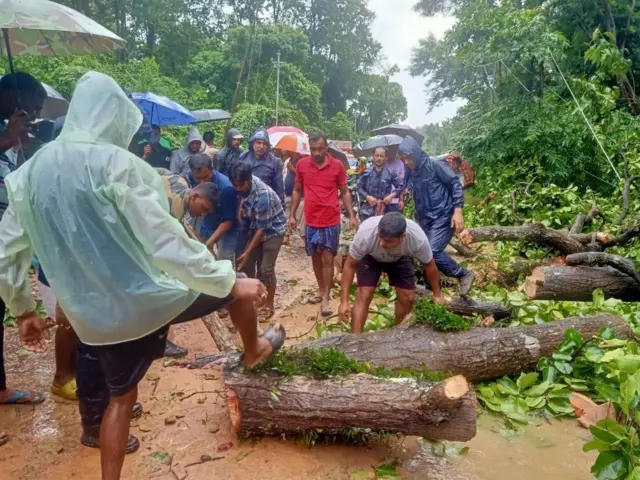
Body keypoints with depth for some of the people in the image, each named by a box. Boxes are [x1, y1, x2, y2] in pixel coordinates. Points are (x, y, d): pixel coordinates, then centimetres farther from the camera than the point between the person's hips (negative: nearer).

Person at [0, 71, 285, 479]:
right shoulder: (115, 163, -17)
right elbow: (168, 245, -23)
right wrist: (231, 281, -13)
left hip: (93, 315, 6)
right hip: (147, 299, -6)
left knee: (119, 396, 26)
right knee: (240, 289, 17)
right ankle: (254, 350, 43)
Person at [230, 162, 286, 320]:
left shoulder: (262, 196, -36)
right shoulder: (244, 184, -15)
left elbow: (263, 228, -28)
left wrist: (248, 252, -24)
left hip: (273, 229, -7)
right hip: (256, 225, 7)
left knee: (266, 268, -5)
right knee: (246, 263, 5)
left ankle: (269, 304, 11)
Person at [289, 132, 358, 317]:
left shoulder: (337, 165, -5)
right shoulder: (302, 164, 0)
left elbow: (345, 192, 2)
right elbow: (297, 191, 9)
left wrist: (351, 215, -6)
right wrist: (292, 215, 4)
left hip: (331, 221, -3)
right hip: (311, 221, 3)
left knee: (328, 259, -1)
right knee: (315, 257, 13)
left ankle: (326, 298, 5)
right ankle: (321, 290, 29)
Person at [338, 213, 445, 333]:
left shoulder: (418, 238, -38)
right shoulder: (365, 233, -43)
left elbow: (429, 265, -16)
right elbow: (350, 265, -27)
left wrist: (437, 294, -5)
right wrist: (344, 301, -29)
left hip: (400, 257, 2)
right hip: (369, 257, -1)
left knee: (408, 297, -3)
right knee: (364, 295, -16)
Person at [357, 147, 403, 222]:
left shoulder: (390, 173, -2)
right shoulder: (367, 172, -2)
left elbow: (400, 186, 5)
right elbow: (359, 187, 4)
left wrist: (392, 195, -10)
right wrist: (367, 197, -10)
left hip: (383, 211, 1)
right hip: (367, 211, 0)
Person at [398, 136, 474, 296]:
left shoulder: (435, 165, -9)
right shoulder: (413, 173, 11)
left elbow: (455, 184, -12)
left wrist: (457, 211, -19)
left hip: (444, 216, -8)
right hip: (426, 220, 8)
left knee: (433, 252, -20)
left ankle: (465, 274, 0)